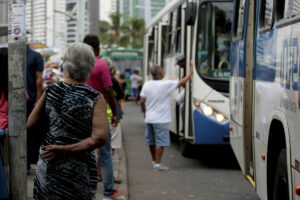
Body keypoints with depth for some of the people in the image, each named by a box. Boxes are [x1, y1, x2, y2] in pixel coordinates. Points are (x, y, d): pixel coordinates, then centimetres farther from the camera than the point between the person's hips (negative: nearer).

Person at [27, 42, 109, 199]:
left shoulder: (51, 91, -3)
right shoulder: (95, 98, -12)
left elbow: (29, 125, 2)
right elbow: (100, 138, -23)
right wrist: (66, 150, -17)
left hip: (47, 164, 3)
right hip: (79, 168, -3)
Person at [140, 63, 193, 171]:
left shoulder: (147, 84, 0)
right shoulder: (166, 84, -14)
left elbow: (142, 101, 2)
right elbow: (183, 82, -6)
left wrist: (144, 112, 18)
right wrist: (191, 71, 8)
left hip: (149, 118, 6)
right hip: (160, 119, -6)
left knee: (151, 141, 17)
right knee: (160, 142, -1)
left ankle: (154, 161, 30)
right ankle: (157, 164, -2)